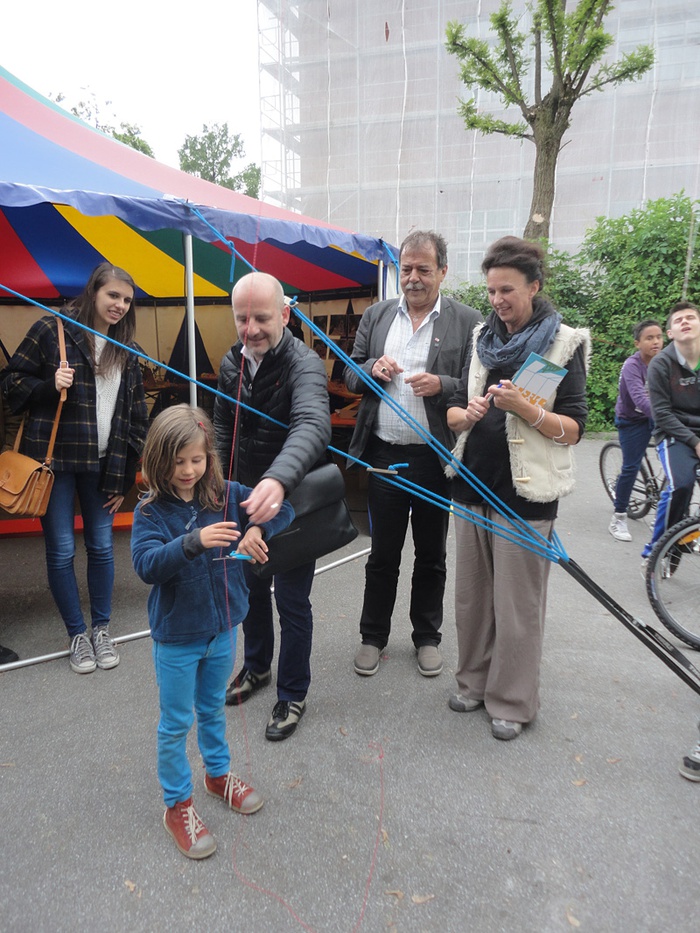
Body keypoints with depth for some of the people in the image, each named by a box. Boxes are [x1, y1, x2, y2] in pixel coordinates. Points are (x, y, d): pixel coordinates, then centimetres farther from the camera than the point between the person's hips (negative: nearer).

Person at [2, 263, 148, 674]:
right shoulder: (52, 331, -2)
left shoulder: (127, 351, 10)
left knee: (102, 546, 8)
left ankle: (102, 629, 26)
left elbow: (137, 417, 10)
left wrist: (125, 476, 6)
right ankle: (78, 634, 21)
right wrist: (50, 386, -20)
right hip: (54, 459, -3)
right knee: (61, 550, 3)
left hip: (102, 465, 3)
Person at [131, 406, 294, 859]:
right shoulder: (151, 511, -16)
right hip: (177, 636, -3)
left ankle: (218, 774, 48)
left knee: (214, 709, 24)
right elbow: (146, 564, -29)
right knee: (177, 723, 12)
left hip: (222, 628, 3)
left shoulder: (227, 495, -8)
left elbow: (283, 507, -9)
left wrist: (257, 529, -28)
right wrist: (194, 541, -44)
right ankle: (177, 804, 32)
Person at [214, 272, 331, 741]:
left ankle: (293, 694, 27)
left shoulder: (304, 364, -23)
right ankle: (257, 666, 46)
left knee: (292, 601, 5)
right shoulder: (232, 363, -1)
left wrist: (278, 480, -61)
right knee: (251, 586, 21)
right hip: (247, 497, 7)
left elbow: (313, 426, -43)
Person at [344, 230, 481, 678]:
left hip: (435, 458, -2)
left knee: (431, 556, 14)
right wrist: (372, 368, -11)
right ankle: (373, 636, 29)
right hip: (384, 453, 2)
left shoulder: (468, 321, -3)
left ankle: (427, 637, 32)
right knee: (382, 554, 13)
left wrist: (441, 385, -21)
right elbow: (350, 375, 10)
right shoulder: (377, 315, 7)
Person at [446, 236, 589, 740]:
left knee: (517, 604, 4)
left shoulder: (563, 344, -3)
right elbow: (455, 410, 12)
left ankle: (513, 702, 21)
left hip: (525, 493, -5)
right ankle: (475, 681, 32)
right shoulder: (484, 339, 11)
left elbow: (573, 429, -8)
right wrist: (467, 415, -12)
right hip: (474, 485, 5)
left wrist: (523, 407, -24)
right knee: (472, 595, 14)